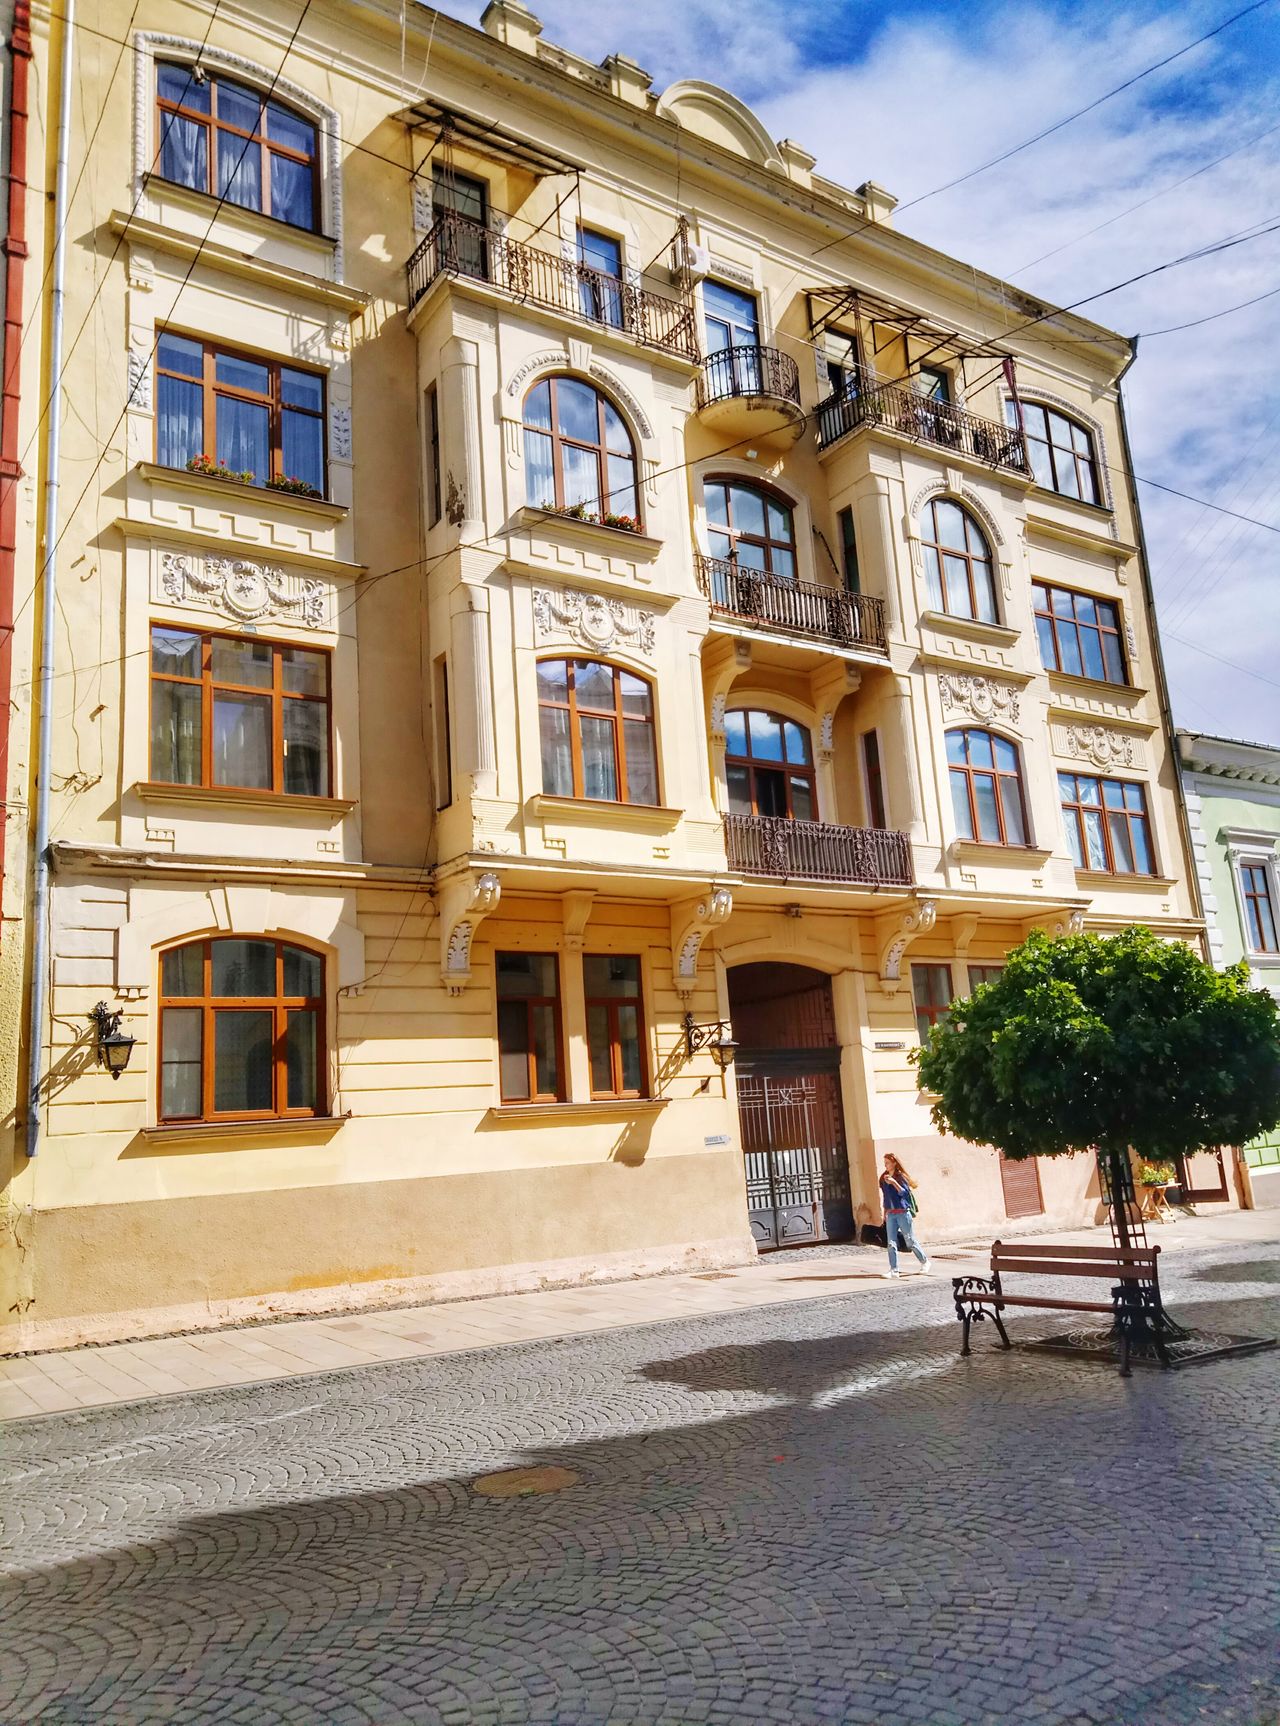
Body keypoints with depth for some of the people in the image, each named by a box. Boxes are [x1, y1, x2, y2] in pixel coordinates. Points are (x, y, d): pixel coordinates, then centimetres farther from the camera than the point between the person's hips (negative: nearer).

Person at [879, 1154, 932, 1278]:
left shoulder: (900, 1176, -5)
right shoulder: (883, 1178, 9)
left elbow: (904, 1193, -13)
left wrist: (894, 1182, -24)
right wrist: (885, 1212, 17)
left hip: (903, 1213, -5)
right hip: (890, 1214, 5)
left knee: (910, 1241, 5)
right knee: (891, 1243, -3)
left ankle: (925, 1263, 24)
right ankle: (894, 1270, -2)